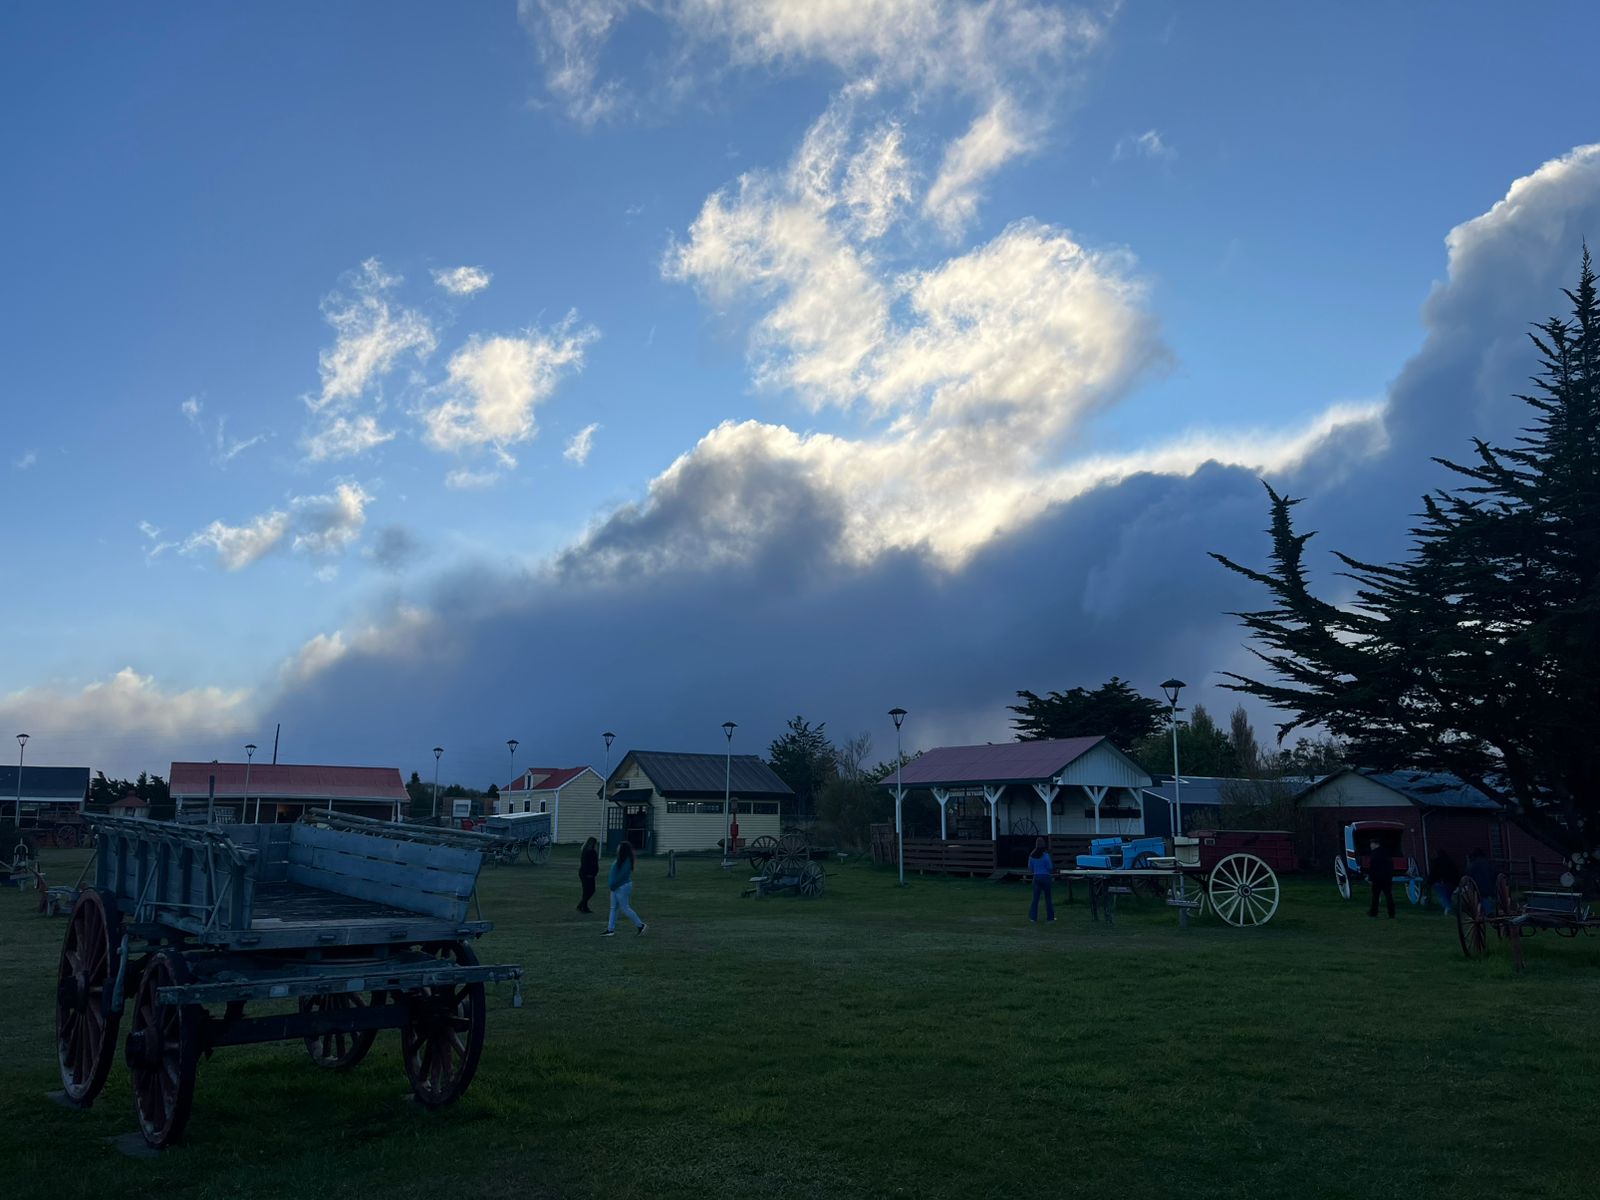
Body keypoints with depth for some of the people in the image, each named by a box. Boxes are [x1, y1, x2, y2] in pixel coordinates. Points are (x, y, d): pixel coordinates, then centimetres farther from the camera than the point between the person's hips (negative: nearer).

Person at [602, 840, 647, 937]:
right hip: (616, 887, 10)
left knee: (625, 908, -2)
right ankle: (610, 929, 14)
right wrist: (610, 883, 9)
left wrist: (612, 884, -20)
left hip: (622, 887, -10)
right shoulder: (620, 859, 7)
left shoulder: (626, 861, -22)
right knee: (613, 908, 10)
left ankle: (640, 925, 10)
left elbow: (622, 875, -26)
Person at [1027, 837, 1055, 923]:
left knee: (1035, 897, 5)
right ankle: (1050, 917, 15)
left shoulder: (1032, 855, -1)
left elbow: (1030, 867, 7)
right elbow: (1050, 867, -9)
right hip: (1045, 877, -3)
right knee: (1048, 897, 8)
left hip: (1036, 877, 3)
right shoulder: (1045, 855, -13)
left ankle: (1033, 917, 1)